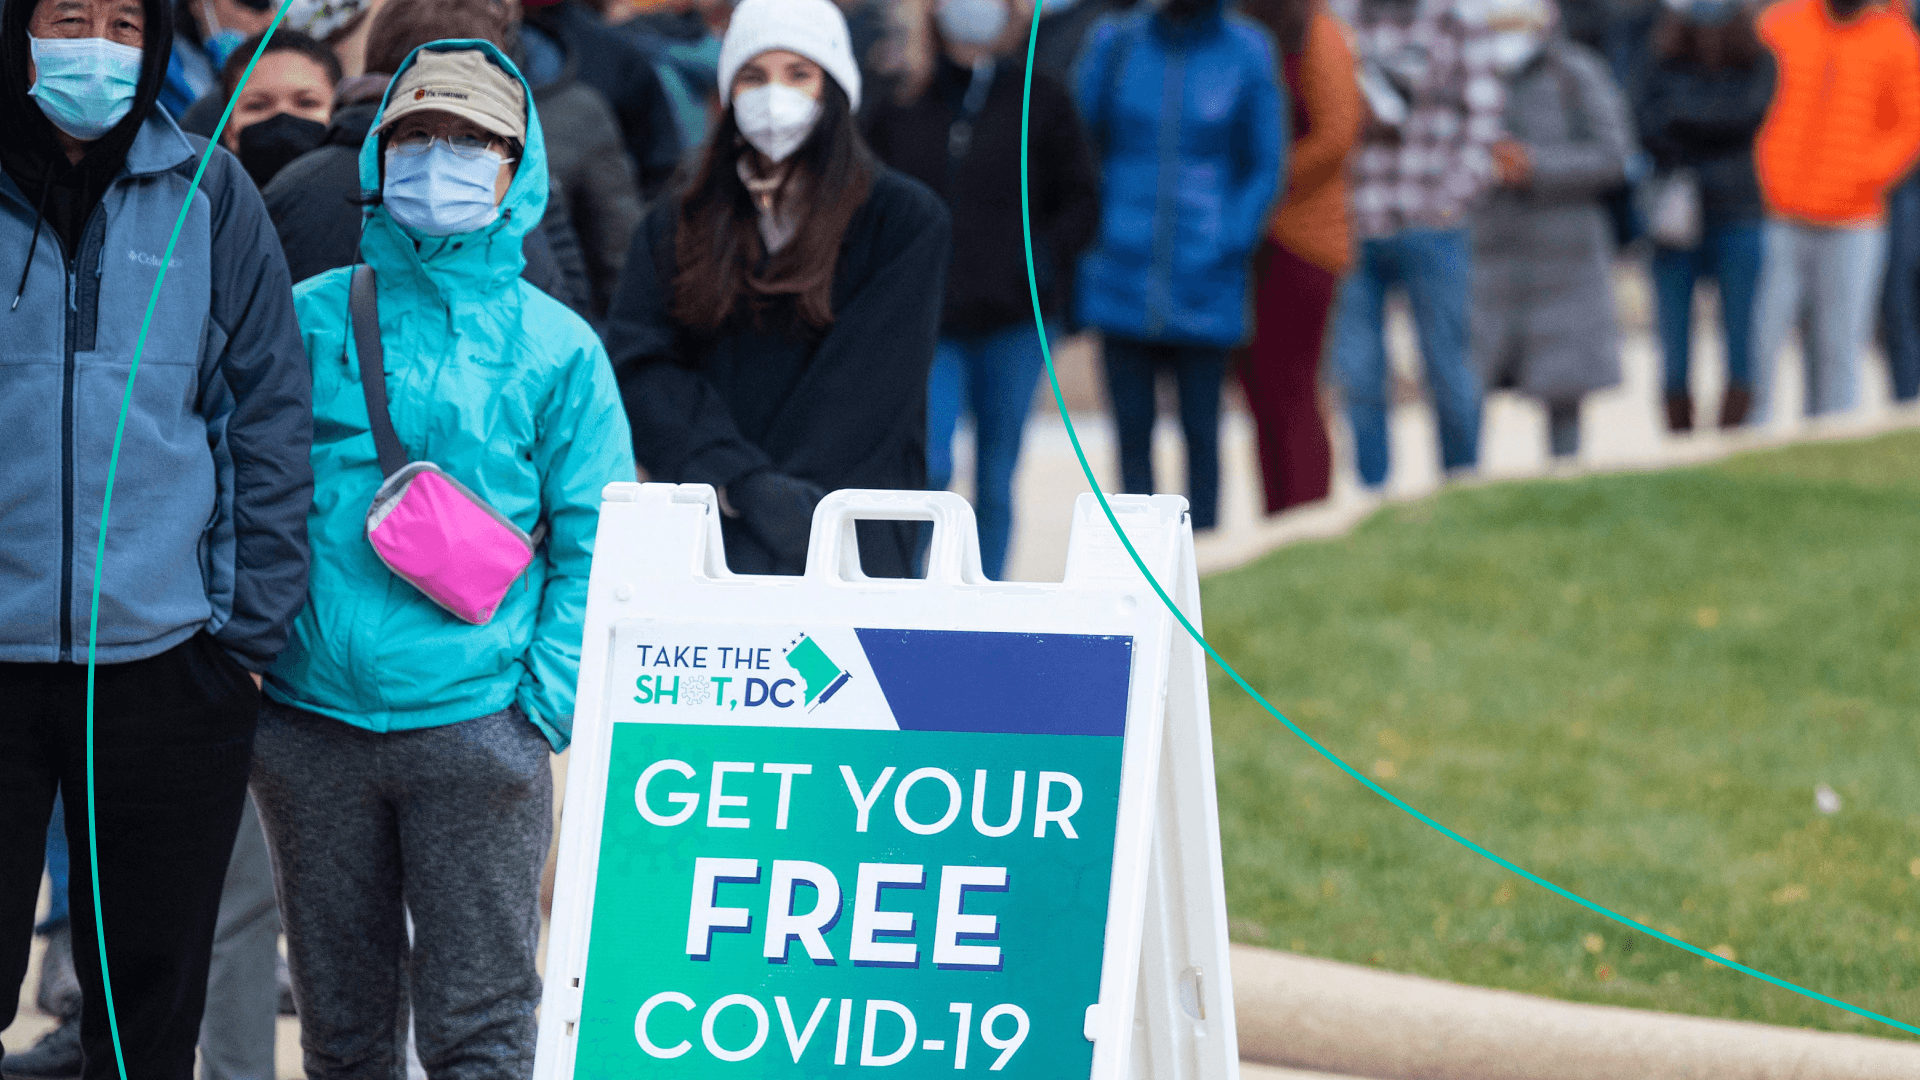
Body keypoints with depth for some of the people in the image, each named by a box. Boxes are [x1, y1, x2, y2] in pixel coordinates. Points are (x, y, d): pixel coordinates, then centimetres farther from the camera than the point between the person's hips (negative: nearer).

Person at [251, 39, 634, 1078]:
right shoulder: (306, 319, 8)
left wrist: (547, 705, -6)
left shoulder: (556, 347, 5)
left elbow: (594, 544, 3)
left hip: (477, 728, -2)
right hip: (310, 721, 2)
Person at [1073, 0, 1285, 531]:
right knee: (1132, 431, 3)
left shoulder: (1246, 53, 0)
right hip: (1123, 281, 1)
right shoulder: (1115, 45, 4)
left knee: (1200, 429, 1)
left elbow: (1266, 168, 5)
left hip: (1204, 286, -1)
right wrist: (1085, 249, 2)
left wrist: (1231, 244, -7)